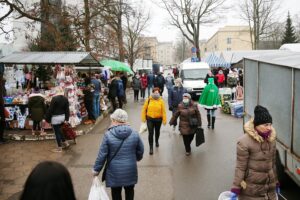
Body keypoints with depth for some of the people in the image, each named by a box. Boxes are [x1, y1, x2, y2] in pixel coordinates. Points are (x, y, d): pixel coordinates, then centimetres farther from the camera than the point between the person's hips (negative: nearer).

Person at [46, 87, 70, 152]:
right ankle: (65, 142, 28)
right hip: (62, 117, 7)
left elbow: (50, 109, -13)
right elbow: (67, 109, 5)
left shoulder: (54, 99, -15)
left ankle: (59, 148, 11)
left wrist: (47, 118, -5)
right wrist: (66, 119, 9)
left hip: (55, 118, -7)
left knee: (57, 132, 3)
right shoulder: (65, 99, 3)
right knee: (59, 130, 24)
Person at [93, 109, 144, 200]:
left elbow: (102, 155, -11)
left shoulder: (108, 135, -15)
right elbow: (140, 151, 4)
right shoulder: (134, 133, -7)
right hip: (130, 170, 2)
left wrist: (96, 169, 2)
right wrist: (138, 158, 26)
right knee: (129, 191, 23)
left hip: (115, 172, -2)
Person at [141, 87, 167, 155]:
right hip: (150, 119, -1)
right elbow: (144, 109, -2)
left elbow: (163, 111, -7)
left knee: (157, 131, 22)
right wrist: (143, 118, -3)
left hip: (158, 119, 1)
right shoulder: (148, 100, -8)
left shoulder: (161, 101, -9)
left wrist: (164, 120, -9)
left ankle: (157, 141, 50)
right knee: (150, 133, -5)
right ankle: (151, 148, 5)